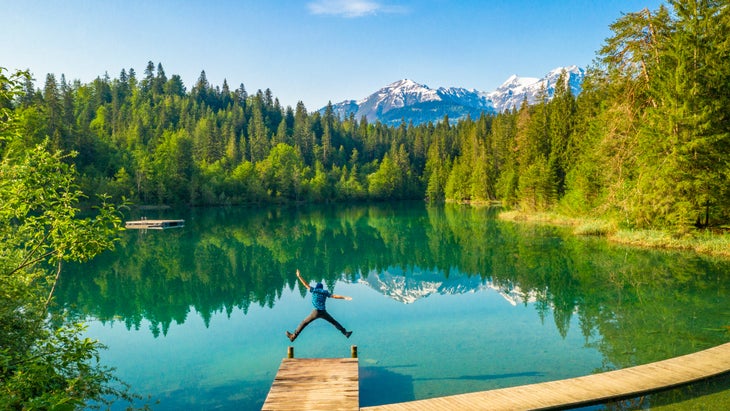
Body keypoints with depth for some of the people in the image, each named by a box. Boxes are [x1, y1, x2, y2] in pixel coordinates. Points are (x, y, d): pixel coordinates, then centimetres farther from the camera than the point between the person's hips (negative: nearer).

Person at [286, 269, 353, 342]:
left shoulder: (314, 290, 7)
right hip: (323, 312, 2)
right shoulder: (325, 292, 11)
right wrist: (344, 297, 9)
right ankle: (345, 333, 14)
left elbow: (306, 284, 9)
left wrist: (299, 276, 15)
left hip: (316, 312, -2)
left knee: (304, 323, 8)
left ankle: (293, 336, 6)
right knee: (334, 322, 17)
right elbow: (335, 296, 6)